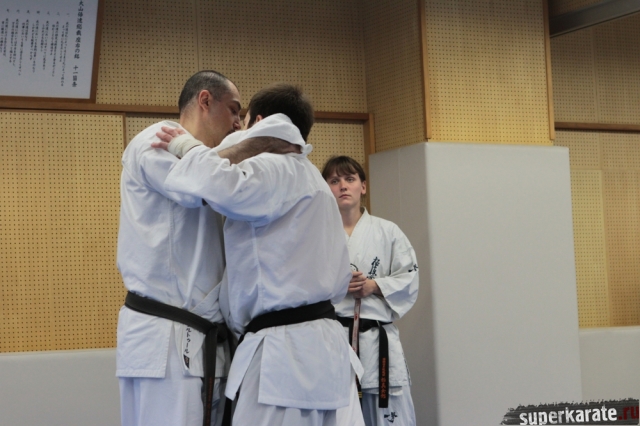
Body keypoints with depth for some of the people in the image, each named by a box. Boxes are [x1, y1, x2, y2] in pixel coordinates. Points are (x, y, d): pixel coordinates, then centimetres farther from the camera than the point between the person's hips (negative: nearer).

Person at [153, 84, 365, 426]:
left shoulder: (277, 168, -8)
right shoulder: (309, 179, 24)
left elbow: (228, 188, -30)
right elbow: (340, 279, 25)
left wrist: (187, 149, -12)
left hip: (287, 352, -10)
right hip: (320, 349, 10)